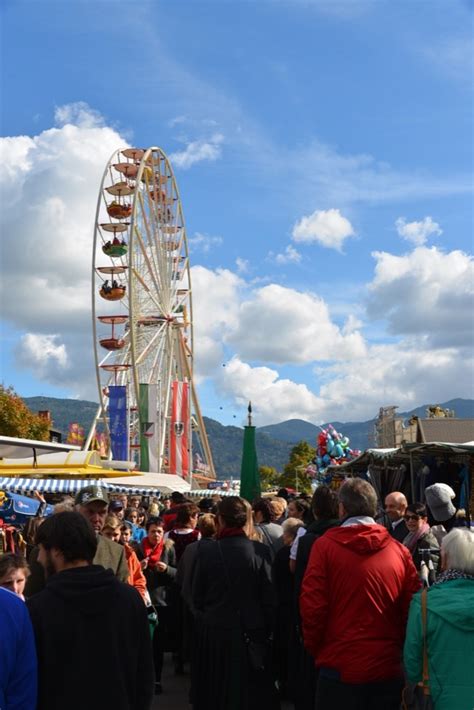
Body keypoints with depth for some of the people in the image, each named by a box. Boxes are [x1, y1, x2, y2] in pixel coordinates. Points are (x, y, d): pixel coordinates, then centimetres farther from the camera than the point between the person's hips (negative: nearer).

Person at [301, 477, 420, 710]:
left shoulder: (325, 545, -8)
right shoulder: (400, 551, -1)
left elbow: (312, 606, -11)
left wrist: (316, 650, 5)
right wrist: (397, 648, 13)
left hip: (340, 667, -3)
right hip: (389, 669, 3)